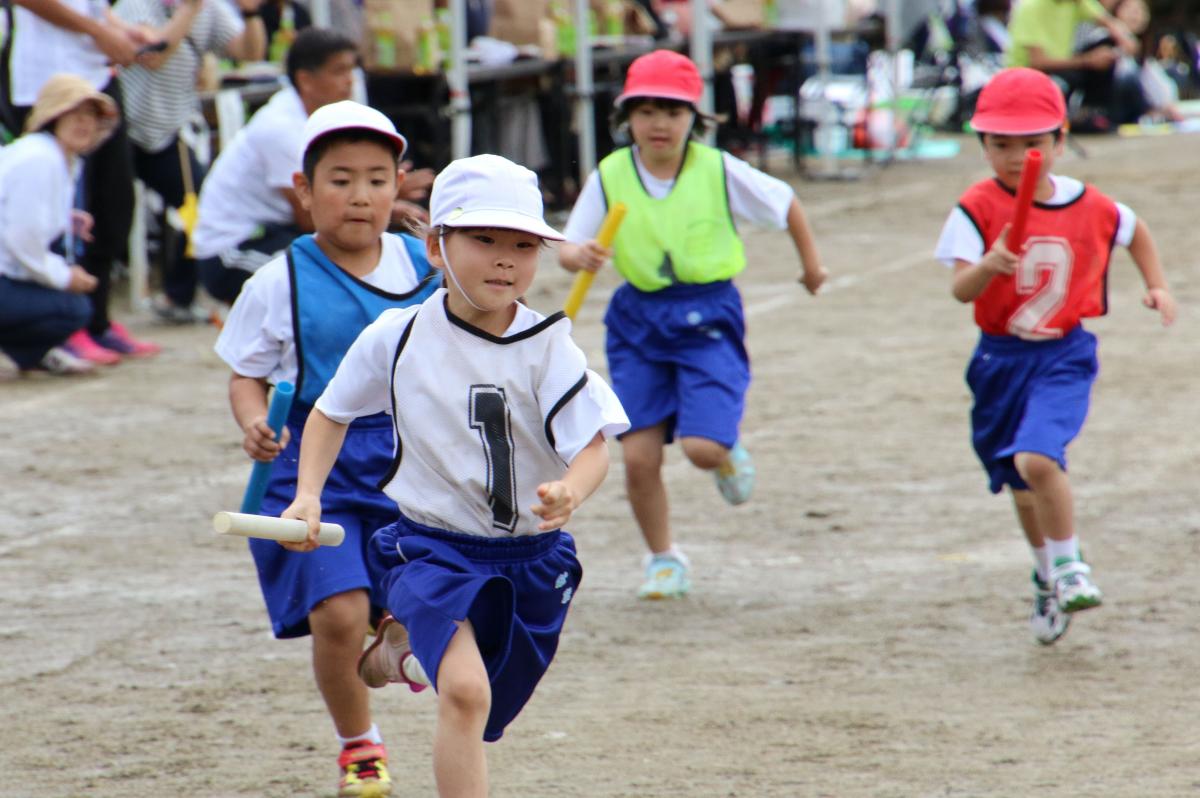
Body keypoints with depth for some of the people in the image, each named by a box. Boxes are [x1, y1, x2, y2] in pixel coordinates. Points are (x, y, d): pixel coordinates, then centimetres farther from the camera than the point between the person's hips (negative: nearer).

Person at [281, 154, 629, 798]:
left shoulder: (548, 347, -9)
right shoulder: (397, 338, -6)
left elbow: (593, 446, -16)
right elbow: (331, 413, 10)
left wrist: (569, 493, -38)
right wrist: (308, 497, -3)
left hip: (530, 553, 2)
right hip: (432, 546, -2)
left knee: (480, 714, 18)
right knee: (464, 691, -26)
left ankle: (404, 645, 50)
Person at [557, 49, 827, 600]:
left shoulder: (717, 170, -8)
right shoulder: (610, 176, -5)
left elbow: (785, 204, 8)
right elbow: (569, 247, -3)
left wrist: (811, 263, 21)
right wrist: (581, 256, -27)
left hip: (708, 317, -2)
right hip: (638, 320, 2)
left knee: (701, 446, -17)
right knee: (639, 455, -3)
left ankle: (729, 453, 22)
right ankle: (663, 559, 20)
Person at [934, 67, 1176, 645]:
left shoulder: (1089, 207, -5)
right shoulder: (978, 209, -11)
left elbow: (1135, 230, 19)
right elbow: (961, 289, -23)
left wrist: (1157, 286, 12)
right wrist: (989, 266, -43)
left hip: (1063, 355, -2)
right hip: (1000, 358, 2)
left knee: (1037, 458, -25)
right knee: (1021, 483, 16)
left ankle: (1069, 568, -5)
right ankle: (1047, 575, 41)